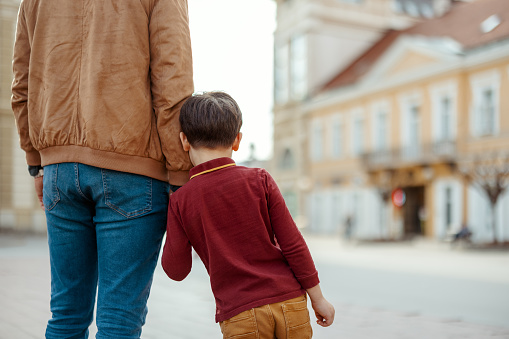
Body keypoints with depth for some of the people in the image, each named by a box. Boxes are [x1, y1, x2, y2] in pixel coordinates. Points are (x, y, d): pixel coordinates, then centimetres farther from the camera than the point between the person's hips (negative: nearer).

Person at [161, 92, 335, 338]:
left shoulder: (181, 200, -2)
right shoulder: (259, 180, -2)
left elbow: (176, 271, 2)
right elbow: (293, 245, -2)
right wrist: (318, 298, 8)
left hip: (239, 315, -1)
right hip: (290, 303, 1)